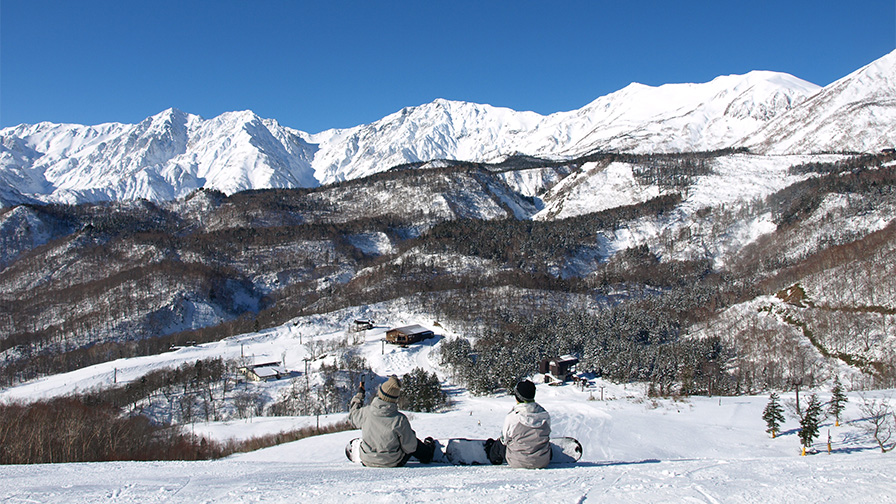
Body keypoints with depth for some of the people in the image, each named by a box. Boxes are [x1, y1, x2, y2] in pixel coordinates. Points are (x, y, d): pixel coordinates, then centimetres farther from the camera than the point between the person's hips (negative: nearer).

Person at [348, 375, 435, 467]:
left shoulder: (365, 412, -20)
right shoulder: (400, 419, -26)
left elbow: (352, 416, 6)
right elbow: (409, 447, -15)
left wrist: (359, 394, 19)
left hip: (368, 462, 3)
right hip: (393, 463, -2)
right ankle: (427, 454, 49)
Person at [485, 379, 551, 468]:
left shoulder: (511, 417, -21)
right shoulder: (545, 415, -12)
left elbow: (505, 440, -5)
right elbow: (546, 437, 5)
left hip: (518, 463, -2)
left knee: (499, 443, 24)